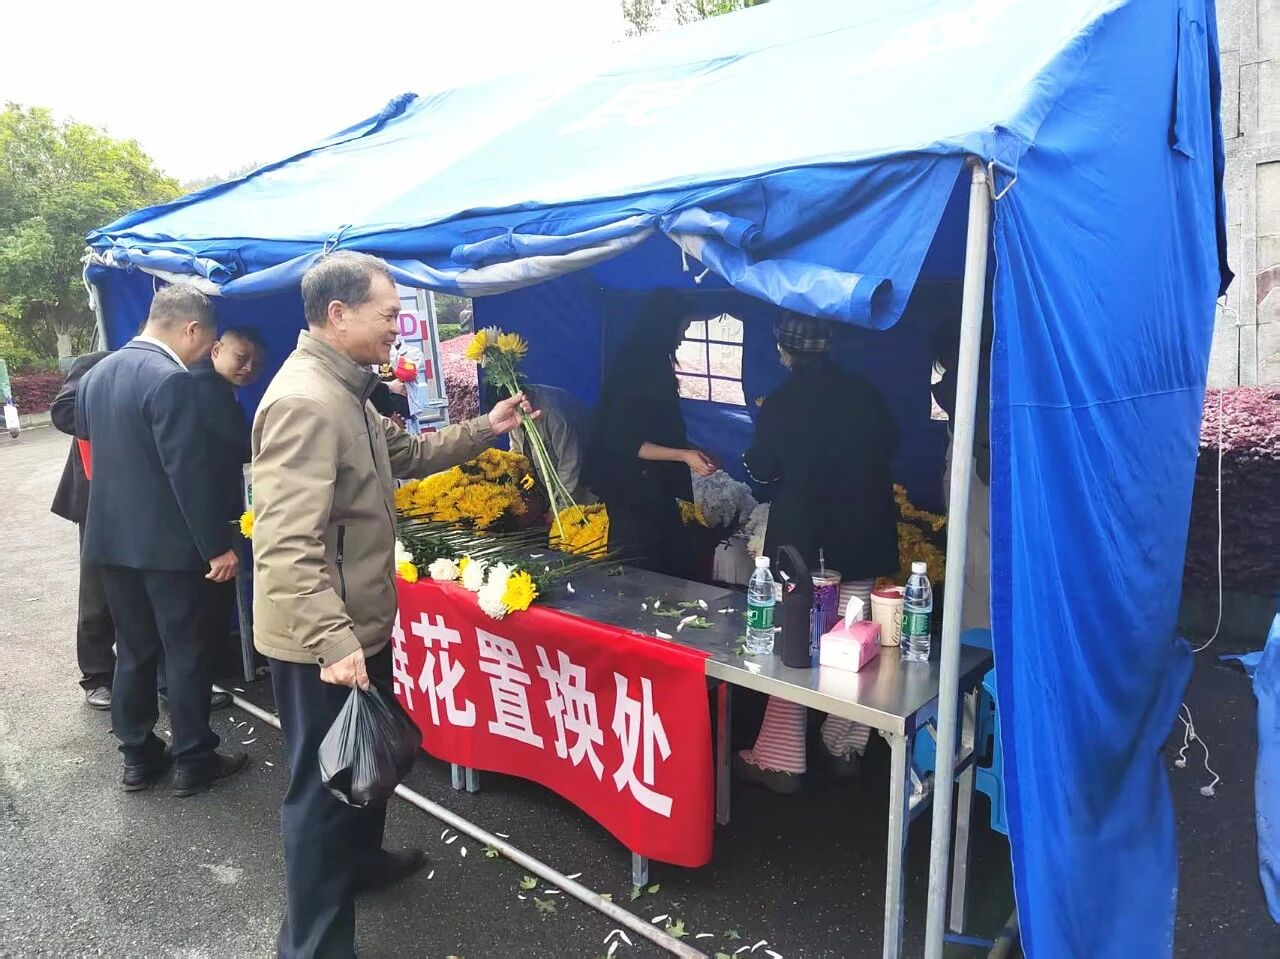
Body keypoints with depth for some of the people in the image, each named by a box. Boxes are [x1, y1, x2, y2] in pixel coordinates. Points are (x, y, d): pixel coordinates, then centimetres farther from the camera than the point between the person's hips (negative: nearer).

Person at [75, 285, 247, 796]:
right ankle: (193, 761, 15)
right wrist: (217, 544, -16)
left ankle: (138, 757, 26)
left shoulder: (97, 374, 9)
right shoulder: (171, 379, -19)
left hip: (110, 537, 8)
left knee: (133, 650, 16)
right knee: (186, 653, 4)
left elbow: (89, 446, 17)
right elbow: (188, 473, -21)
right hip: (166, 542, -8)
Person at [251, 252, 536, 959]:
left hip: (361, 621, 11)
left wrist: (483, 430, 15)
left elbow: (405, 453, 22)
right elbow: (289, 544, -31)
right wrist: (333, 641, -33)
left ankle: (359, 859, 52)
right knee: (323, 783, 4)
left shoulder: (344, 388, 10)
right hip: (325, 641, -11)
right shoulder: (306, 400, -26)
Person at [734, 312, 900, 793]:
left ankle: (780, 759, 8)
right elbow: (889, 447, 10)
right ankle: (844, 747, 27)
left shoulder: (779, 403, -13)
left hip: (801, 537, -3)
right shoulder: (865, 393, -4)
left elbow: (762, 469, -3)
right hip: (862, 535, 4)